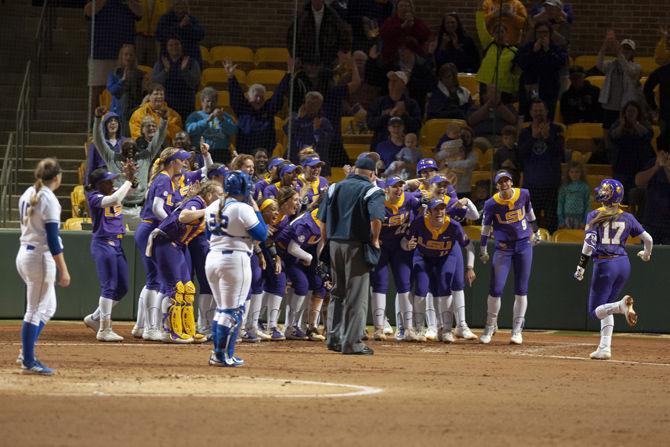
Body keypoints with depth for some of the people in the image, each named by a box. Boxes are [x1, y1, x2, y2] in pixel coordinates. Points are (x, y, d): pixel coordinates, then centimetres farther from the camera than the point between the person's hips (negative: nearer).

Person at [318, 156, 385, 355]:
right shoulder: (372, 191, -5)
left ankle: (334, 337, 16)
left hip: (334, 244, 5)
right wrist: (375, 240, -6)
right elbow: (376, 218, -21)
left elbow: (323, 220, 9)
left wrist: (326, 243, 15)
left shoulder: (336, 188, 11)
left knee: (337, 293, 17)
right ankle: (352, 342, -2)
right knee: (356, 296, -1)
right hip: (357, 247, -5)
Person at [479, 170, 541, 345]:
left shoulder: (523, 194, -3)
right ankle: (490, 327, 13)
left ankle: (517, 330, 10)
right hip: (503, 248, -2)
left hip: (524, 245, 2)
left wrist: (536, 232, 25)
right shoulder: (492, 204, -10)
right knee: (495, 290, -5)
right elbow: (486, 227, 0)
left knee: (521, 290, 2)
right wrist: (483, 250, 1)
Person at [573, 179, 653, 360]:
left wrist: (581, 266, -11)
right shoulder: (627, 218, 8)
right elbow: (648, 239, 10)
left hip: (604, 264, -5)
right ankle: (604, 348, 7)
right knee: (605, 308, 19)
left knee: (595, 311, 2)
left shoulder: (595, 215, -3)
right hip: (623, 263, 5)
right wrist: (646, 255, 31)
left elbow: (589, 242, -14)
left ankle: (621, 305, -29)